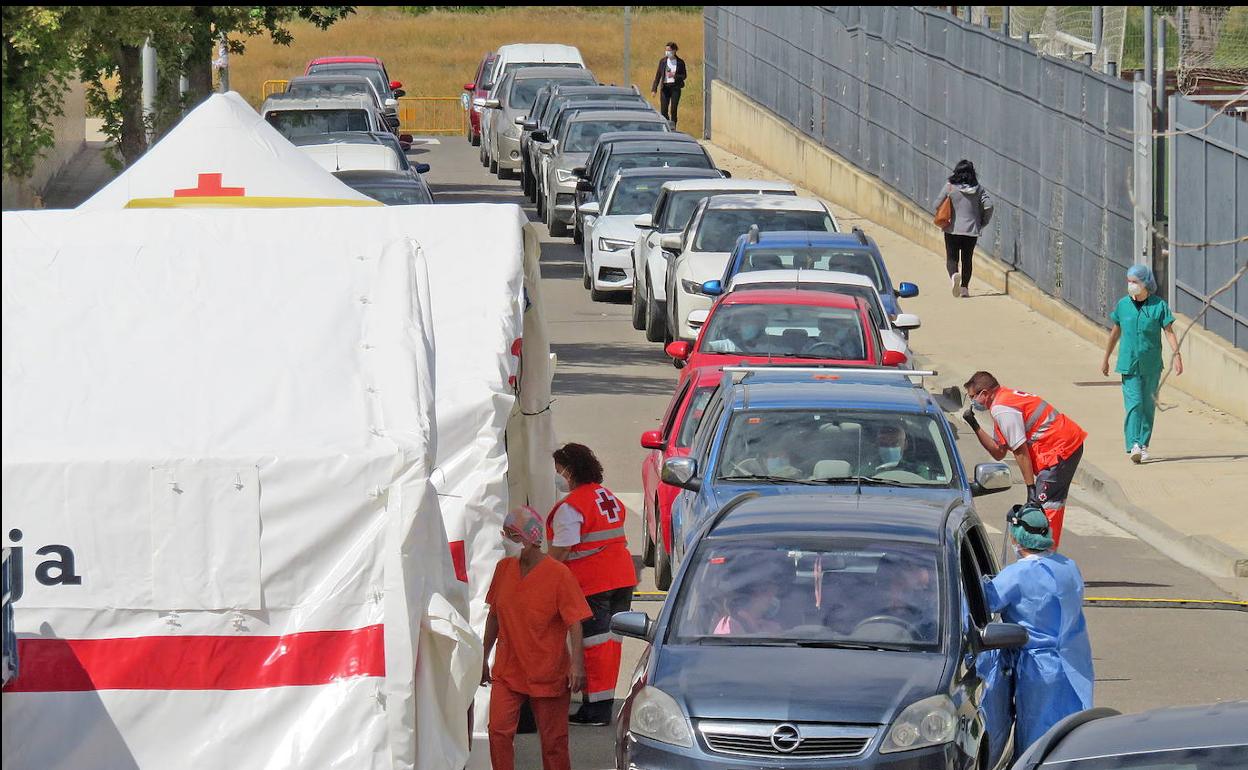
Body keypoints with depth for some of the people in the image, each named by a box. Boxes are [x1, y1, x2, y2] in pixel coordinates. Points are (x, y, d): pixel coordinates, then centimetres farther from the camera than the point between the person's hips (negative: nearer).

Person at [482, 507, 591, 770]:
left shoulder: (558, 575, -11)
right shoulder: (504, 568, 4)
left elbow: (574, 622, -13)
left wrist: (577, 664, -23)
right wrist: (484, 658, 16)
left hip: (548, 674, -4)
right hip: (507, 671, 4)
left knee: (553, 739, 5)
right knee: (499, 730, -9)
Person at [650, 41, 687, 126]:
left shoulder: (680, 62, 1)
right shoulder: (663, 61, 5)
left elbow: (684, 75, 5)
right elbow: (658, 75, 5)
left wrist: (674, 75, -14)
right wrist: (654, 89, -1)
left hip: (675, 87, -2)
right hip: (665, 87, 2)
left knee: (673, 110, -3)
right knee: (664, 110, -3)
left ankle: (673, 128, 5)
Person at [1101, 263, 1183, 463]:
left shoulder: (1159, 305, -2)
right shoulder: (1123, 305, 4)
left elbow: (1169, 332, -4)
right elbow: (1115, 333, 15)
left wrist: (1177, 355, -17)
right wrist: (1105, 358, 21)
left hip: (1151, 365, 0)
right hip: (1129, 364, 0)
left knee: (1148, 406, 6)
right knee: (1133, 403, -13)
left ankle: (1143, 445, 17)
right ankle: (1133, 445, -20)